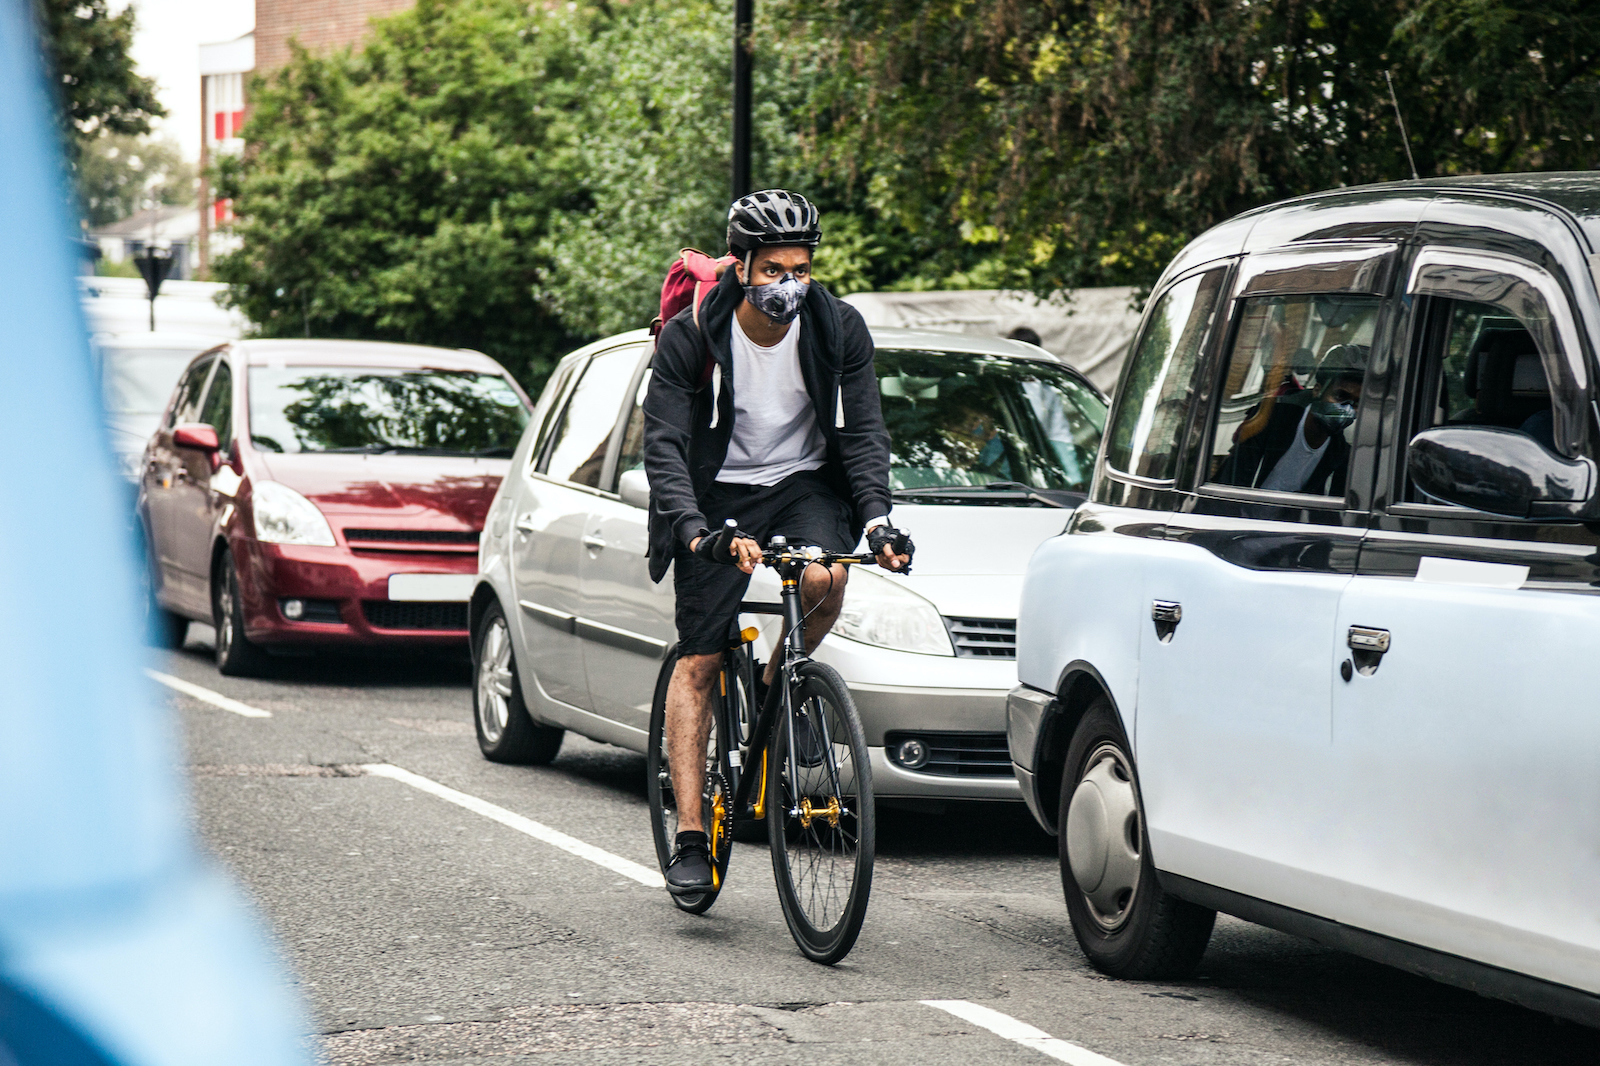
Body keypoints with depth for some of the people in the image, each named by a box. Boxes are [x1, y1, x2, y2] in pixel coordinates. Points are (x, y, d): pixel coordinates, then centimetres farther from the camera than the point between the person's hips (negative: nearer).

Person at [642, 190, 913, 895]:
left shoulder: (838, 329, -11)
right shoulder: (691, 336, -17)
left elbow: (863, 432, -8)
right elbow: (663, 444, -20)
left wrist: (876, 517, -24)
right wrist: (693, 528, -35)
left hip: (806, 482, 1)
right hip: (719, 494, -1)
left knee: (825, 580, -31)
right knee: (698, 661, -7)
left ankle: (774, 691, 0)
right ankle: (689, 836, -5)